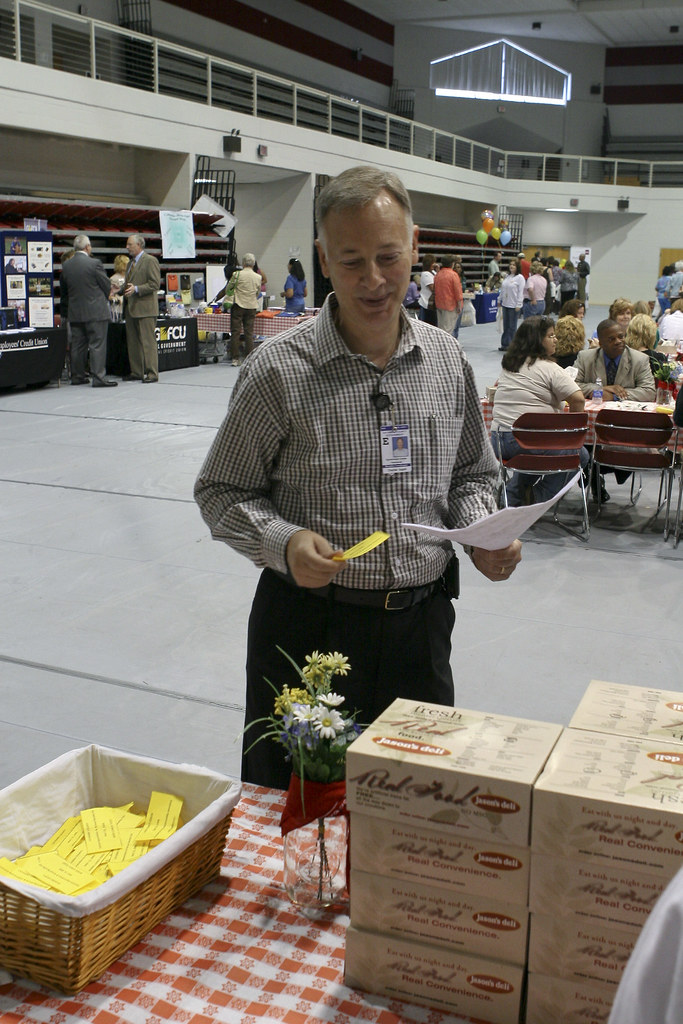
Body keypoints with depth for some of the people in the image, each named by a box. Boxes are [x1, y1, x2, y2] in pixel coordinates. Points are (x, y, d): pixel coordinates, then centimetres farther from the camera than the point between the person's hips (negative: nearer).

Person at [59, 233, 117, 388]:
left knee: (78, 345, 12)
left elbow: (63, 290, 13)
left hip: (74, 312, 5)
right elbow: (107, 286, -4)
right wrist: (105, 299, 15)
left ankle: (77, 375, 18)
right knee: (97, 344, -4)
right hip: (96, 311, -5)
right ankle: (98, 377, -7)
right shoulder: (94, 264, -12)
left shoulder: (66, 266, 4)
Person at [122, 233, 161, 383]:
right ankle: (136, 372, 16)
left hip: (145, 308, -9)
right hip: (131, 308, 9)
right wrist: (122, 288, 9)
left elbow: (155, 284, -14)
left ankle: (152, 374, -6)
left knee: (148, 341, -8)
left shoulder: (150, 261, -7)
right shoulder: (131, 263, 21)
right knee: (132, 342, 10)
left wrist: (136, 289, -21)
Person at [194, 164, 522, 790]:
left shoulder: (447, 362, 3)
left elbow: (473, 474, 15)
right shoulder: (279, 370, -10)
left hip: (421, 622, 4)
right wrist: (283, 541, -21)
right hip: (307, 624, -3)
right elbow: (221, 492, -3)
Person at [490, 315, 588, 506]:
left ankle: (510, 496, 21)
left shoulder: (508, 364, 16)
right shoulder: (549, 368, -6)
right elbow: (578, 399, -15)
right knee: (580, 456, 13)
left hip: (498, 442, 8)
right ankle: (540, 500, 11)